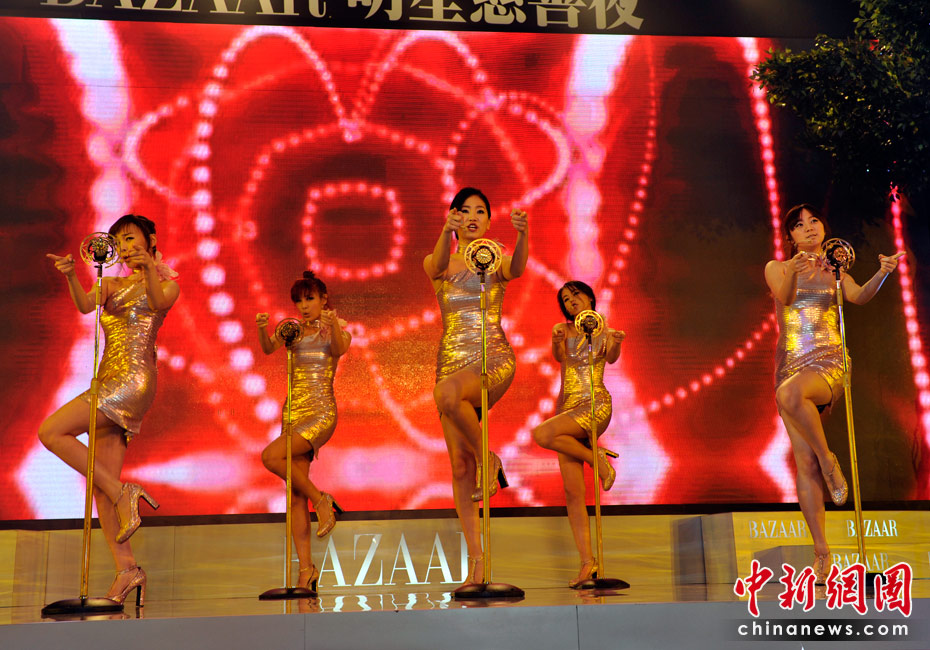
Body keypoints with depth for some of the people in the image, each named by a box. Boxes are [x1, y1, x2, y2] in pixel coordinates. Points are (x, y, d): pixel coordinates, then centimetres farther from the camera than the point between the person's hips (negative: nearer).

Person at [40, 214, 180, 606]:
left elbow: (159, 302, -18)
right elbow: (85, 305, -1)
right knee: (101, 483, -1)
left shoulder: (166, 283, 6)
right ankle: (126, 570, -1)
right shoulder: (111, 285, 21)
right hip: (109, 382, 7)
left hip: (134, 380, -7)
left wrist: (149, 270, -38)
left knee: (51, 432, -19)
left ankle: (123, 494, -14)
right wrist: (70, 276, -22)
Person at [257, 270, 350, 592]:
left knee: (271, 456, -27)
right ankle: (306, 567, 4)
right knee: (295, 496, 0)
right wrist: (262, 329, -25)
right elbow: (269, 348, -5)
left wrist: (333, 324, -39)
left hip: (321, 412, -5)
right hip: (293, 411, 5)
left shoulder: (335, 330, 2)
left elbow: (339, 349, -20)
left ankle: (321, 499, -7)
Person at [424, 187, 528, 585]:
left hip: (495, 359, -3)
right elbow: (438, 266, -16)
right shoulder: (436, 264, 10)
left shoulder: (497, 262, 7)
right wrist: (446, 231, -37)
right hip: (452, 361, 3)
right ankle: (476, 560, 6)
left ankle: (489, 458, -12)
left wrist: (522, 233, -38)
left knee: (447, 393, -37)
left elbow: (517, 269, -18)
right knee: (459, 466, -1)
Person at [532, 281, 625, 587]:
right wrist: (557, 342, -31)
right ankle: (587, 562, 1)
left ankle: (597, 457, -8)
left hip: (596, 406, -4)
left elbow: (612, 357, -16)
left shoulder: (604, 332, 5)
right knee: (573, 493, -2)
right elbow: (559, 356, -9)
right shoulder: (562, 330, 12)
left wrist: (616, 342, -38)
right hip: (567, 409, 4)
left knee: (542, 434, -30)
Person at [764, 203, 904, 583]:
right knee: (804, 464, -5)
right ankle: (821, 551, 0)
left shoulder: (835, 272, 14)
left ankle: (828, 458, -16)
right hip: (791, 365, 2)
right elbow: (784, 295, -11)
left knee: (790, 394, -38)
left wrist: (883, 273, -27)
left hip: (829, 363, -2)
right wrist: (793, 270, -33)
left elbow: (859, 297, -7)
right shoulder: (776, 268, 11)